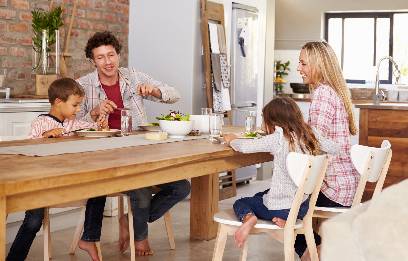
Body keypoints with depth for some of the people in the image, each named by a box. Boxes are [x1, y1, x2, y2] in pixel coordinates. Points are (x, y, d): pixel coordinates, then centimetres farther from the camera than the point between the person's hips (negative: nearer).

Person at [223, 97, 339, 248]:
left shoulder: (277, 139, -18)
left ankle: (248, 218, -14)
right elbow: (334, 148, 9)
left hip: (279, 208, -5)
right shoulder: (311, 135, -3)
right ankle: (286, 220, 6)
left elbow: (244, 147, -17)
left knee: (239, 203, 17)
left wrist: (231, 140, 4)